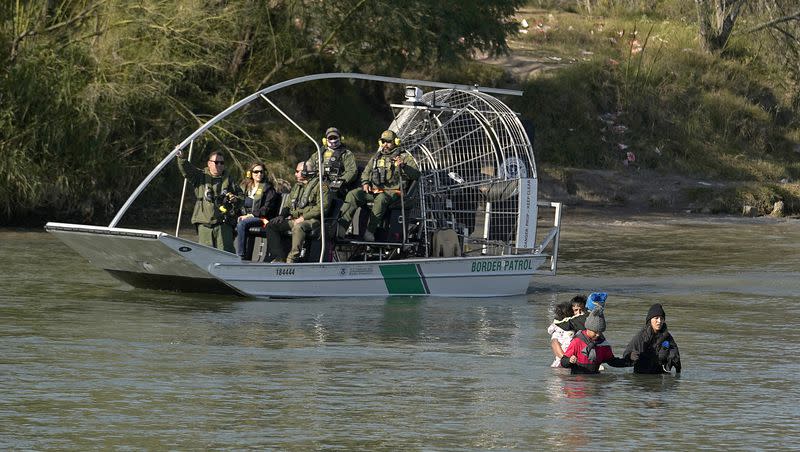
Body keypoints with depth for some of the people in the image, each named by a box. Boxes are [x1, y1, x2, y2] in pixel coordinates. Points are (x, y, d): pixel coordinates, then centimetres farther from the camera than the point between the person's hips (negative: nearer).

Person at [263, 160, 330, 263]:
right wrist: (282, 215, 6)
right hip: (293, 219, 8)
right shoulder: (297, 186, 24)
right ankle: (280, 257, -17)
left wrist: (303, 217, -19)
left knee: (298, 227, -40)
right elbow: (288, 205, 28)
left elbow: (322, 206, -15)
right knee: (271, 225, -9)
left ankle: (292, 258, -41)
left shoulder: (320, 186, -3)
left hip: (310, 220, -8)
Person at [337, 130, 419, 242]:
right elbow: (366, 172, 32)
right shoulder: (377, 157, 24)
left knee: (381, 199, -40)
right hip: (373, 190, 5)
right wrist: (365, 183, 10)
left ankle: (370, 231, -40)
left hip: (392, 191, -5)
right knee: (353, 194, -20)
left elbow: (416, 175, -3)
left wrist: (403, 166, -20)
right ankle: (341, 226, -30)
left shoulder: (404, 157, 7)